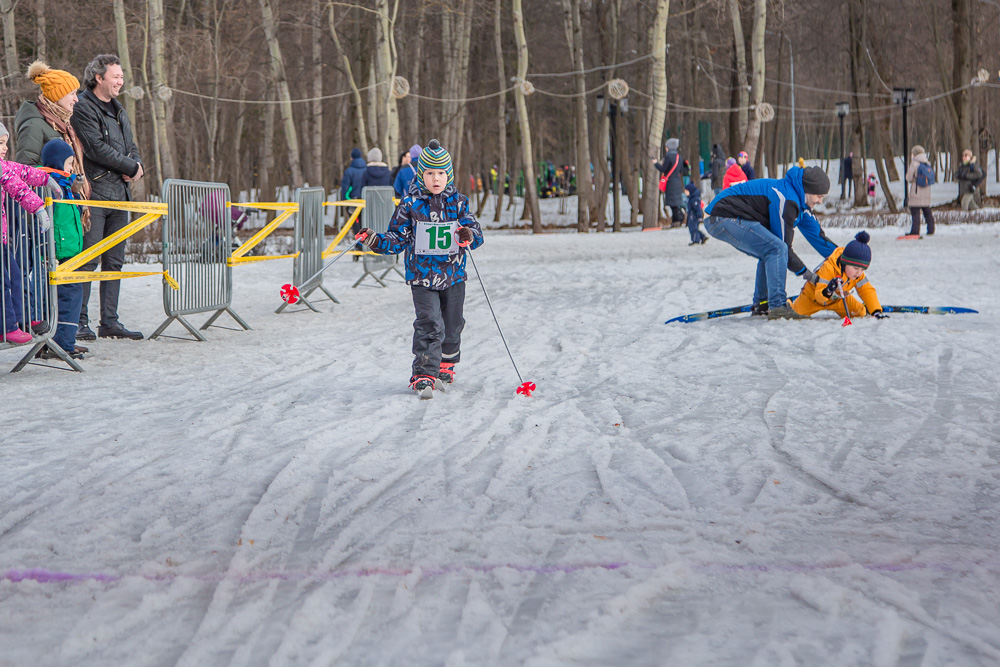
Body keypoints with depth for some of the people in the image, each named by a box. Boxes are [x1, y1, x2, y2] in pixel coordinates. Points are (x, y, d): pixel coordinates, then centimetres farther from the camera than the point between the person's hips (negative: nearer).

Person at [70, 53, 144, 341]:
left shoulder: (118, 111, 20)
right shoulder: (82, 109, -7)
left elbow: (131, 147, 21)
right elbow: (97, 148, -16)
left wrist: (136, 167, -1)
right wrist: (131, 166, -9)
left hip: (119, 194, 8)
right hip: (94, 193, -8)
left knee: (114, 261, 8)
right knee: (88, 260, -10)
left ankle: (109, 322, 11)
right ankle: (79, 321, -7)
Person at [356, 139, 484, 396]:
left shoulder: (458, 202, 1)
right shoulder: (410, 205, -4)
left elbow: (476, 233, -2)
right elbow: (397, 239, 0)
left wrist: (469, 237, -25)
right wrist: (376, 241, -17)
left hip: (453, 276, 3)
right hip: (422, 276, -3)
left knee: (452, 327, 16)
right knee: (430, 326, -15)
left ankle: (446, 367, 39)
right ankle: (424, 376, -14)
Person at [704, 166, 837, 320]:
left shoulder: (798, 200, 14)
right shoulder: (787, 199, -18)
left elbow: (816, 232, 22)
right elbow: (783, 244, -14)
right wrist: (804, 272, -3)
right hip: (723, 219, -11)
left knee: (769, 253, 20)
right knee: (777, 249, -20)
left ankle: (761, 305, 24)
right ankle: (777, 306, -22)